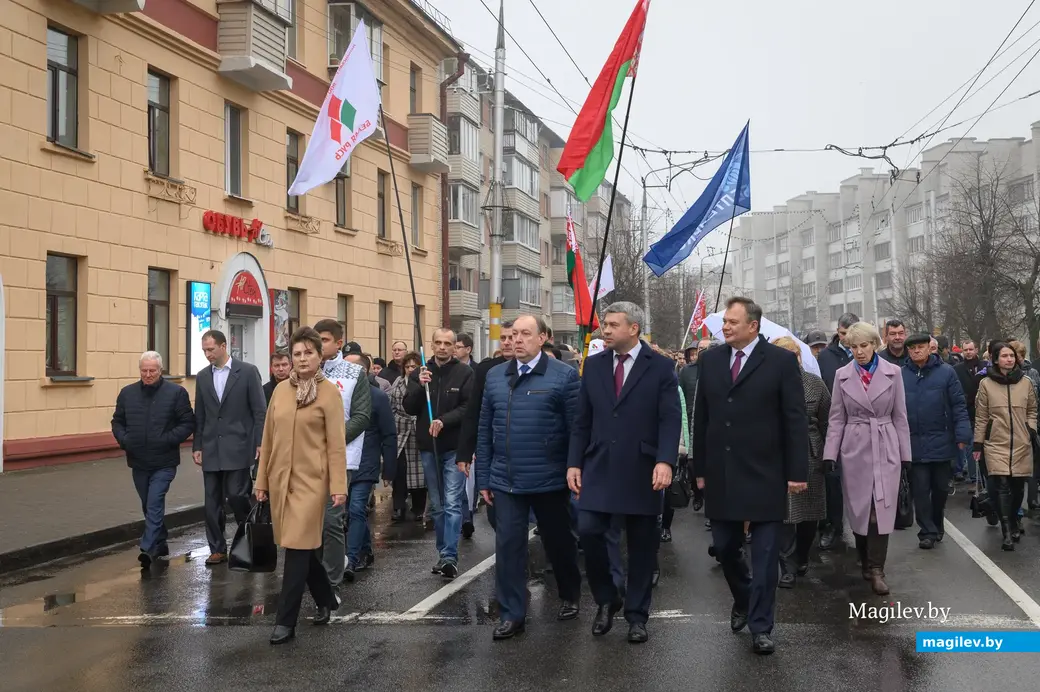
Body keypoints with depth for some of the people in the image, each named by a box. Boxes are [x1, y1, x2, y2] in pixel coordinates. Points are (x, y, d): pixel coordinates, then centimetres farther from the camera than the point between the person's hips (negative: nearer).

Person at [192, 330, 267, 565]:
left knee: (236, 495, -8)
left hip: (237, 448, -4)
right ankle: (217, 549, 14)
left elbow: (259, 411, -5)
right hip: (211, 449, 4)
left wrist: (260, 443, -10)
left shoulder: (247, 371, -3)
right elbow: (199, 415, 13)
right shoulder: (202, 377, 10)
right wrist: (196, 446, 8)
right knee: (212, 502, 5)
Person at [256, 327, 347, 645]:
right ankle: (326, 600, 34)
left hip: (311, 480, -5)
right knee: (302, 545, 14)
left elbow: (336, 443, -9)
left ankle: (286, 621, 2)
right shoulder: (281, 390, 7)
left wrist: (338, 485, -13)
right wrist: (261, 479, 11)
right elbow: (269, 437, 10)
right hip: (280, 478, 5)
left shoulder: (329, 392, -7)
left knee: (298, 547, -6)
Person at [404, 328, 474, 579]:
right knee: (436, 505, 12)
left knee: (452, 503, -9)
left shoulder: (465, 373, -4)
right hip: (428, 447, 4)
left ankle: (450, 556, -10)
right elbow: (409, 408, 1)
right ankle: (444, 554, 21)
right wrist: (419, 386, -14)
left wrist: (444, 421, -23)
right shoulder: (419, 373, 7)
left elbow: (469, 407, -11)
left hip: (455, 447, -4)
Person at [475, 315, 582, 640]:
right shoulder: (495, 376, 7)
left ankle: (570, 596, 38)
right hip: (505, 480, 3)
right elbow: (485, 430, 9)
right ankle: (512, 615, 13)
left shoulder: (563, 376, -6)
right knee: (508, 546, 2)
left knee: (558, 541, 14)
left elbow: (576, 429, -7)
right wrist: (484, 478, 6)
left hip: (549, 479, -3)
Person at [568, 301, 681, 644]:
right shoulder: (594, 365, 8)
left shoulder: (661, 367, -2)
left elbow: (670, 419, -8)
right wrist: (574, 463, 3)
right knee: (588, 530, -8)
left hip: (642, 469, -2)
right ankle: (606, 600, 14)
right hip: (599, 467, 2)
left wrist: (665, 461, -21)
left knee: (642, 543, 6)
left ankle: (637, 614, 20)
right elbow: (582, 420, 9)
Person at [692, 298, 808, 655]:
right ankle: (743, 599, 39)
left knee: (764, 555, 2)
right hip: (720, 474, 4)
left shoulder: (782, 361, -5)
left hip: (764, 475, -4)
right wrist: (700, 468, 8)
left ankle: (760, 627, 13)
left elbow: (795, 420, -6)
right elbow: (701, 418, 10)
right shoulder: (711, 360, 7)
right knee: (724, 547, 12)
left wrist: (797, 471, -9)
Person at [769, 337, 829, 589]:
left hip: (810, 456, 2)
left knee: (810, 512, 11)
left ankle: (801, 558, 32)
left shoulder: (815, 384, 1)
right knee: (783, 512, -5)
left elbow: (827, 422, 5)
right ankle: (788, 568, 1)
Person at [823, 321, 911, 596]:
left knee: (882, 509, -7)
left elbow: (900, 416, 5)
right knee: (859, 509, 6)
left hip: (885, 449, -1)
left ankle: (875, 569, -3)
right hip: (854, 450, 1)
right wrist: (830, 455, -3)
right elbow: (836, 419, 4)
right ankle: (866, 560, 24)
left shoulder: (893, 372, 2)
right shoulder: (842, 375, 4)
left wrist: (905, 454, 3)